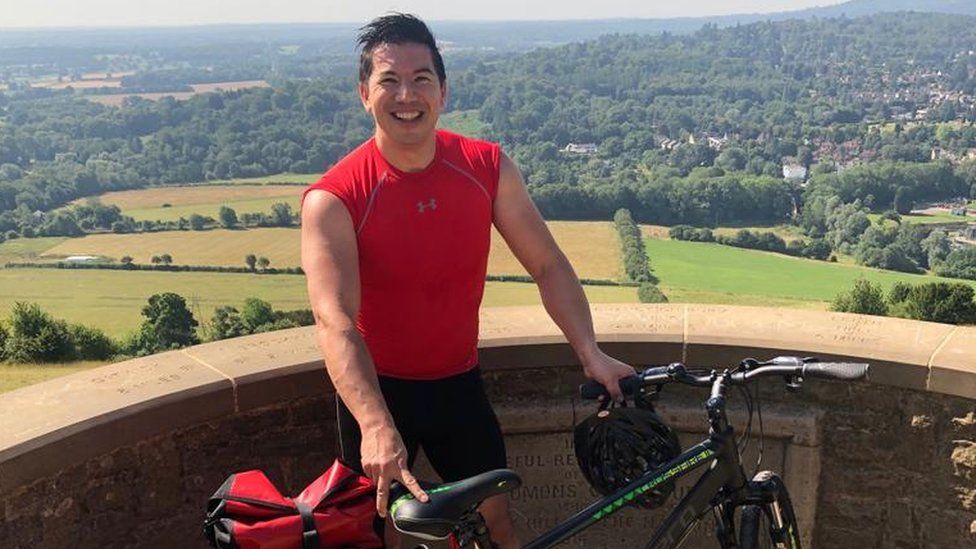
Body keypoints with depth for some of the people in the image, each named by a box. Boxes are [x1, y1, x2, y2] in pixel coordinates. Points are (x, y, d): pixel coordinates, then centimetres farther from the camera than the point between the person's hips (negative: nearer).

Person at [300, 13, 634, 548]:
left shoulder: (488, 168, -10)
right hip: (376, 392, -3)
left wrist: (590, 353, -18)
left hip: (459, 383, 3)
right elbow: (335, 322, -32)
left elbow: (547, 265, -5)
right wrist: (376, 428, -45)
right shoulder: (332, 200, -22)